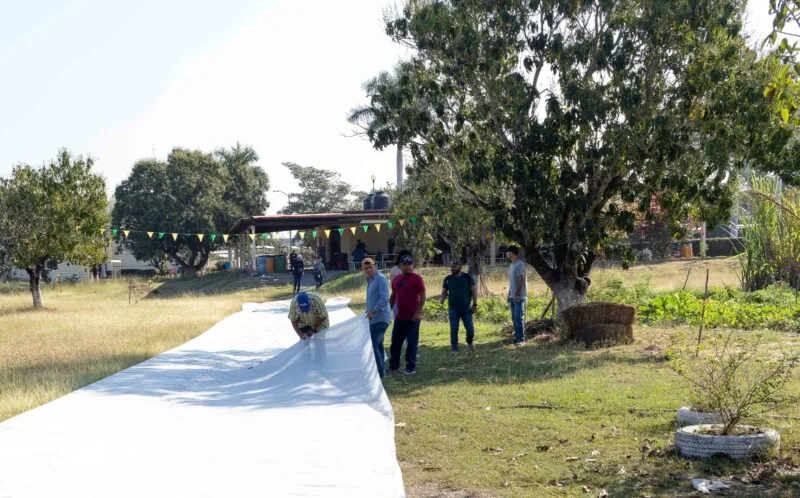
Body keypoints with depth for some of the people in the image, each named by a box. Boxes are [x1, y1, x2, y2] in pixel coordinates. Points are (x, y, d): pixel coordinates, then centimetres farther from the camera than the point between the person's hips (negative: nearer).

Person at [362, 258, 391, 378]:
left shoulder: (380, 278, -13)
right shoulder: (370, 280, 16)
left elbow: (385, 298, -24)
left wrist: (373, 311, -29)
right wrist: (370, 311, 19)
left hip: (380, 318, -10)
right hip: (375, 318, 10)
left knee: (372, 345, -13)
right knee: (378, 345, 16)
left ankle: (380, 372, -10)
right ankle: (381, 370, 24)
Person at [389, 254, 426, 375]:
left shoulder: (417, 279, -8)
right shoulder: (397, 280, 11)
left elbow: (422, 297, -12)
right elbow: (393, 296, 19)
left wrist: (418, 312, -19)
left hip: (412, 317, -6)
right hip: (399, 317, 6)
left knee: (412, 342, 0)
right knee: (395, 342, 11)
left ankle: (411, 367, 6)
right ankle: (393, 365, 21)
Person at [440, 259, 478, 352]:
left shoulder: (468, 277, -2)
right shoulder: (448, 279, 3)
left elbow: (474, 291, 0)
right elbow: (444, 292, 5)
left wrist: (475, 304, -6)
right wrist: (442, 299, -17)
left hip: (466, 309, -1)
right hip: (453, 309, 1)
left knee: (470, 328, 0)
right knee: (454, 330, 1)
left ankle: (470, 342, 30)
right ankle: (454, 349, 10)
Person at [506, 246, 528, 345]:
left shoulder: (519, 264, -14)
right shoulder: (512, 265, 14)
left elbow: (521, 280, -18)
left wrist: (517, 294, -21)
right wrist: (509, 294, 17)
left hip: (519, 297, -9)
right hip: (513, 296, 9)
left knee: (518, 318, -8)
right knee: (514, 318, 10)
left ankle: (521, 338, -4)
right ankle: (517, 337, 16)